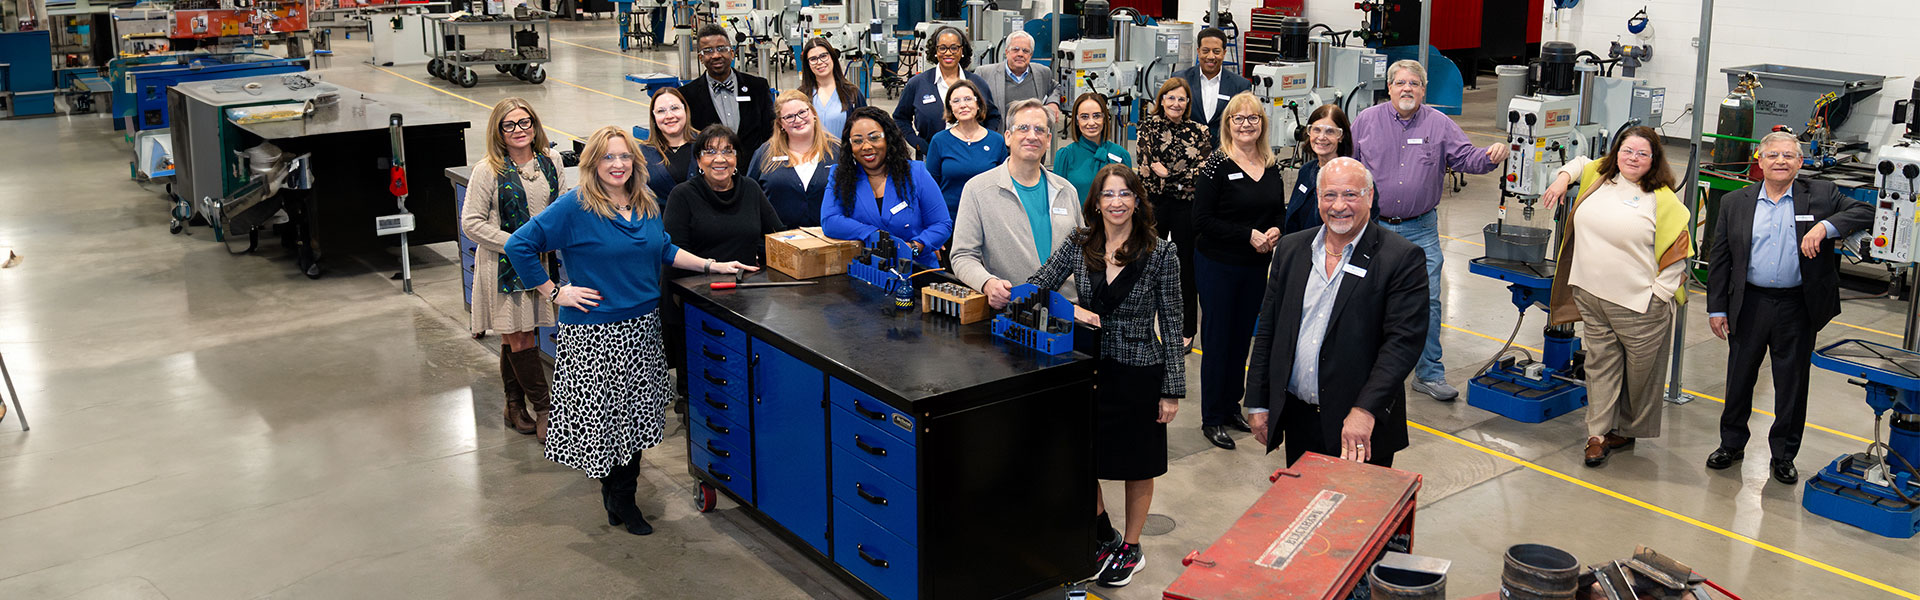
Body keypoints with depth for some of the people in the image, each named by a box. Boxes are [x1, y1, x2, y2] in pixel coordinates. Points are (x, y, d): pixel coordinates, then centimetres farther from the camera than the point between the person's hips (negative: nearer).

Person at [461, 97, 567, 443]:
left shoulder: (550, 161, 4)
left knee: (518, 337, 11)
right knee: (519, 339, -3)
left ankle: (515, 406, 23)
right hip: (504, 265, -4)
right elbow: (471, 223, -10)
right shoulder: (489, 171, -10)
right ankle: (544, 408, 5)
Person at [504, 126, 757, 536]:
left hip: (642, 326, 6)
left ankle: (622, 498, 24)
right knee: (603, 414, 0)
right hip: (594, 332, -6)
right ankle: (618, 496, 19)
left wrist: (712, 265, 12)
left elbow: (664, 250, 21)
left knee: (636, 413, 11)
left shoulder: (646, 203, 8)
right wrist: (554, 292, -12)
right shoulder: (574, 207, -12)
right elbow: (518, 246, -13)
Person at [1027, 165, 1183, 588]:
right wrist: (1071, 308, -21)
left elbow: (1171, 325, -6)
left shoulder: (1160, 254, -9)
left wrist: (1173, 390, -6)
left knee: (1137, 467, 12)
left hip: (1139, 374, -3)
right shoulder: (1078, 245, -1)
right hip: (1089, 368, 3)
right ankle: (1105, 537, 36)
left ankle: (1131, 548, 32)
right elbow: (1035, 288, -1)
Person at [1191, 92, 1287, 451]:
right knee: (1217, 340, 1)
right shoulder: (1218, 165, -12)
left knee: (1242, 337, 14)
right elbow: (1202, 220, -16)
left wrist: (1276, 230, -7)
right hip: (1218, 266, -5)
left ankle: (1231, 407, 28)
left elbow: (1280, 211, 15)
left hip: (1257, 267, 6)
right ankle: (1211, 419, 11)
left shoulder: (1271, 166, 6)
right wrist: (1249, 235, -19)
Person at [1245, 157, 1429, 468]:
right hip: (1297, 419, 4)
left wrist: (1365, 410, -25)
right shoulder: (1291, 249, 7)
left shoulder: (1402, 258, -8)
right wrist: (1259, 405, 8)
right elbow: (1268, 330, 10)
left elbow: (1404, 340, -16)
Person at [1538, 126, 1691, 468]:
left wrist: (1658, 295, -10)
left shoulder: (1662, 199, -8)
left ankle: (1626, 430, 24)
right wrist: (1563, 178, 10)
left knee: (1640, 371, 8)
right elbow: (1580, 163, 30)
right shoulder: (1599, 176, 6)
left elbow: (1676, 253, -7)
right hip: (1591, 296, 4)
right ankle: (1599, 433, 13)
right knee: (1600, 364, 8)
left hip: (1638, 305, -4)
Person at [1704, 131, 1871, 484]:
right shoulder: (1734, 203, 3)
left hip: (1797, 309, -1)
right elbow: (1719, 259, 5)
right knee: (1739, 378, 11)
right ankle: (1731, 444, 28)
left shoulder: (1821, 196, 1)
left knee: (1792, 385, 9)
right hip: (1749, 306, 1)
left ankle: (1783, 455, 23)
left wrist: (1825, 226, -23)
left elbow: (1865, 212, -7)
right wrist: (1716, 308, 1)